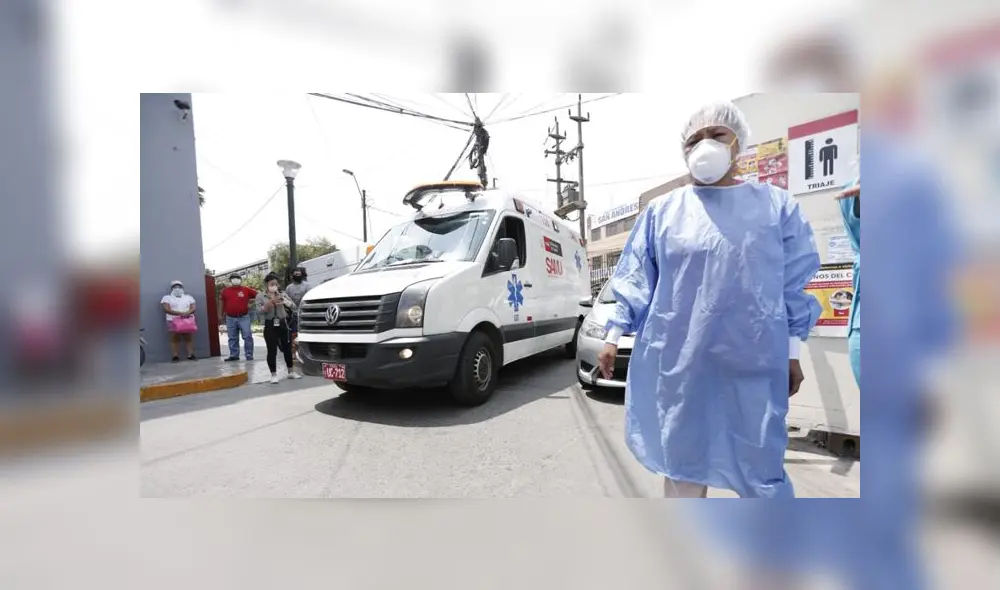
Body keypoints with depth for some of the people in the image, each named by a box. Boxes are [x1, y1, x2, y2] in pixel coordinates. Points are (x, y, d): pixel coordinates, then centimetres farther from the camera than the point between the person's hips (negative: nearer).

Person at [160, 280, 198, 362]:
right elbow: (167, 309, -5)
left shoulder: (188, 297, 18)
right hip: (173, 320, -2)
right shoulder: (167, 297, 10)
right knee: (175, 339, -6)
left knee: (189, 338, -4)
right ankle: (176, 356, -6)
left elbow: (194, 307, 7)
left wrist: (187, 313, -15)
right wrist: (180, 313, -17)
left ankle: (191, 355, -5)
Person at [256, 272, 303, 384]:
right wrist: (271, 301, -20)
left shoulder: (282, 294, 7)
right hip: (270, 325, -2)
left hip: (283, 324, 2)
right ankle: (273, 375, 9)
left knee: (287, 348, 8)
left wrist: (285, 301, -20)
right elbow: (260, 311, -9)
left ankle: (291, 372, 20)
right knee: (272, 351, -1)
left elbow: (293, 306, -1)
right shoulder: (260, 296, 3)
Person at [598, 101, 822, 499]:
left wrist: (792, 353, 4)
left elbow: (795, 285, 6)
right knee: (682, 457, 13)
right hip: (678, 362, 1)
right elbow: (636, 281, 4)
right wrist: (613, 337, 0)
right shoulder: (662, 211, 4)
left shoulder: (776, 206, 5)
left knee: (760, 464, 9)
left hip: (752, 366, 0)